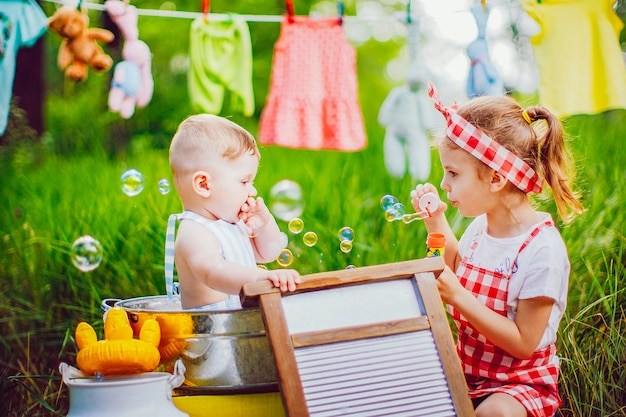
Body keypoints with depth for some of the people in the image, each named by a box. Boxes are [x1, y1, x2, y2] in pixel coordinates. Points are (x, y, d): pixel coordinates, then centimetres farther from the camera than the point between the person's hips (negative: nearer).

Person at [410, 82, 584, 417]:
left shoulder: (542, 249, -22)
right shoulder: (480, 226, 1)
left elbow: (523, 343, -21)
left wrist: (458, 296, -26)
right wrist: (436, 222, 11)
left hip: (522, 382, -7)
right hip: (467, 369, 7)